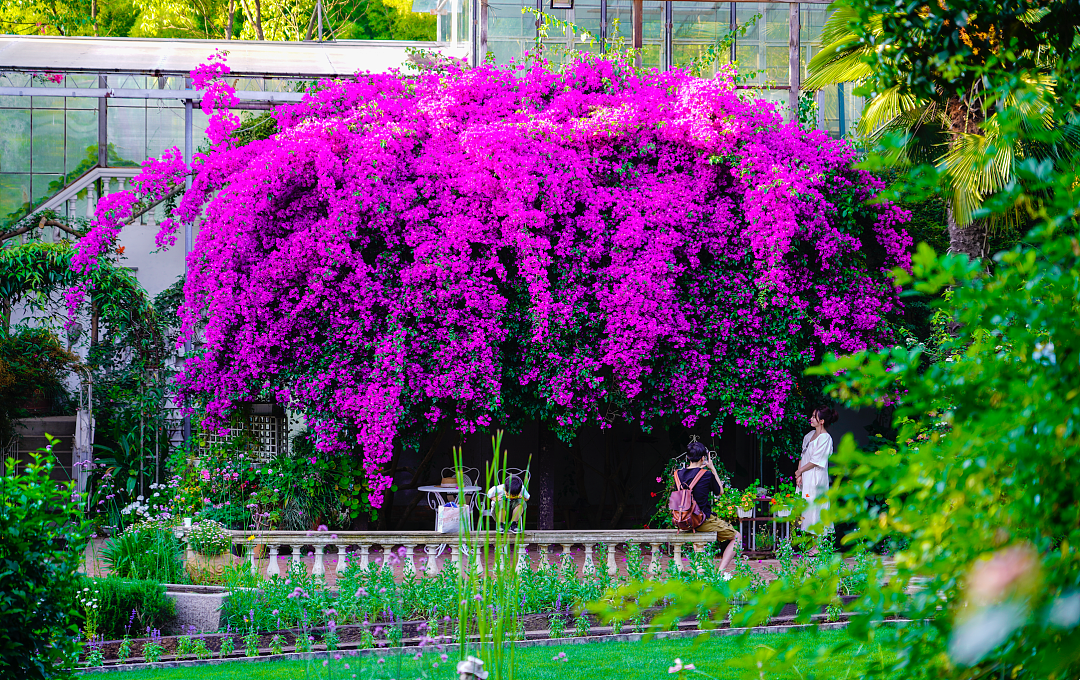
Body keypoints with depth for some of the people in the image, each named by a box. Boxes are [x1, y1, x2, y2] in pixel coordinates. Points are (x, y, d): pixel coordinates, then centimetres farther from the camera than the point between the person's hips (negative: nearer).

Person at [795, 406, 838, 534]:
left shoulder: (825, 438, -12)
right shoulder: (810, 435, 13)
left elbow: (816, 461, -13)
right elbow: (802, 456, 12)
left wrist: (800, 471, -3)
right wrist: (799, 476, 1)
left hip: (816, 479, -8)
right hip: (805, 479, 8)